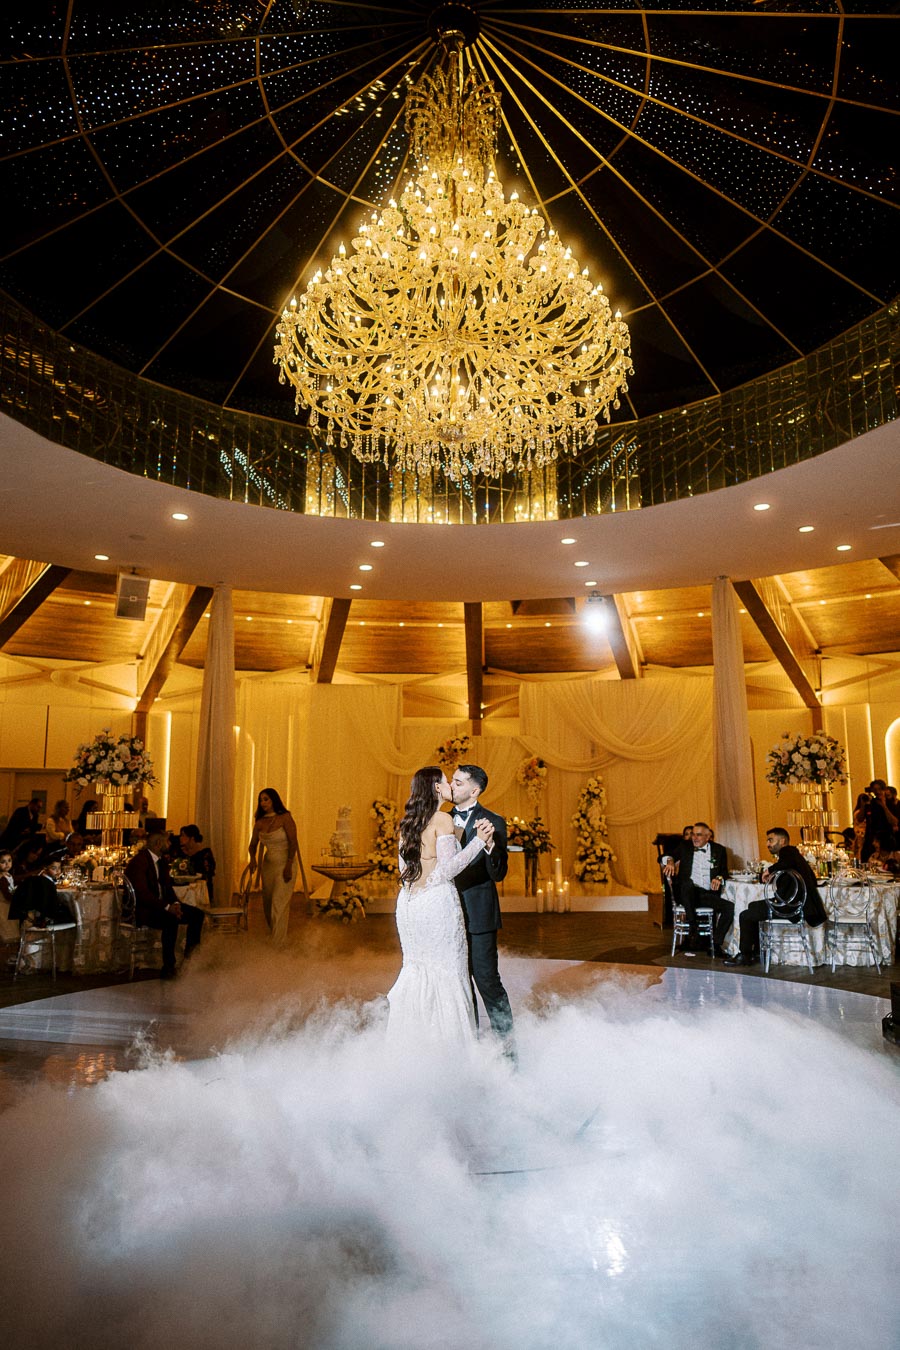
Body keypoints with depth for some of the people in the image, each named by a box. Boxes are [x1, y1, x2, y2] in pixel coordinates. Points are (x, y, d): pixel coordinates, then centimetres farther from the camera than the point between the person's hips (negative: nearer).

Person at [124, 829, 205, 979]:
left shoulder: (161, 860, 13)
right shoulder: (138, 861, -16)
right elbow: (142, 892, -24)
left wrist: (175, 903, -6)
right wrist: (167, 907, -28)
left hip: (161, 905, 9)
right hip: (142, 909, -9)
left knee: (197, 914, -7)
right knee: (171, 921, -35)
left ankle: (189, 954, 1)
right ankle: (168, 967, -26)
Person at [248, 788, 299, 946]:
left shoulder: (285, 818, -10)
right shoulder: (259, 822, 5)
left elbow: (293, 843, -13)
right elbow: (253, 844, 11)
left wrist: (288, 866, -19)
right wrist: (252, 858, -10)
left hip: (285, 864, -6)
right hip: (268, 864, 6)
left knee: (279, 902, -10)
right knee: (268, 903, 11)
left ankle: (278, 944, -6)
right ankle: (273, 934, 30)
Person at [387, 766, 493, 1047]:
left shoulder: (407, 823, 11)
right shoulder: (443, 820, -11)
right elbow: (448, 868, -17)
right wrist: (479, 840, -15)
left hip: (408, 903, 7)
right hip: (437, 902, -7)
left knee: (415, 969, 15)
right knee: (447, 973, 2)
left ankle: (409, 1042, 20)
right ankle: (448, 1042, 7)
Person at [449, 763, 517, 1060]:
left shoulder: (493, 822, -10)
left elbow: (498, 874, -16)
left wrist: (489, 844, -32)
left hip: (478, 915, -6)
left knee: (487, 981, -4)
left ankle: (507, 1047, 10)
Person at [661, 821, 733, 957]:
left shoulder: (719, 850, 12)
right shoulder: (685, 846, 11)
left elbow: (724, 872, 12)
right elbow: (663, 858, 11)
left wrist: (719, 878, -12)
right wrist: (670, 861, -14)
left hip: (709, 894, 1)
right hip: (688, 893, -1)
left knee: (731, 907, -25)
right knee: (688, 884, -37)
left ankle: (716, 943, -11)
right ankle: (693, 930, -31)